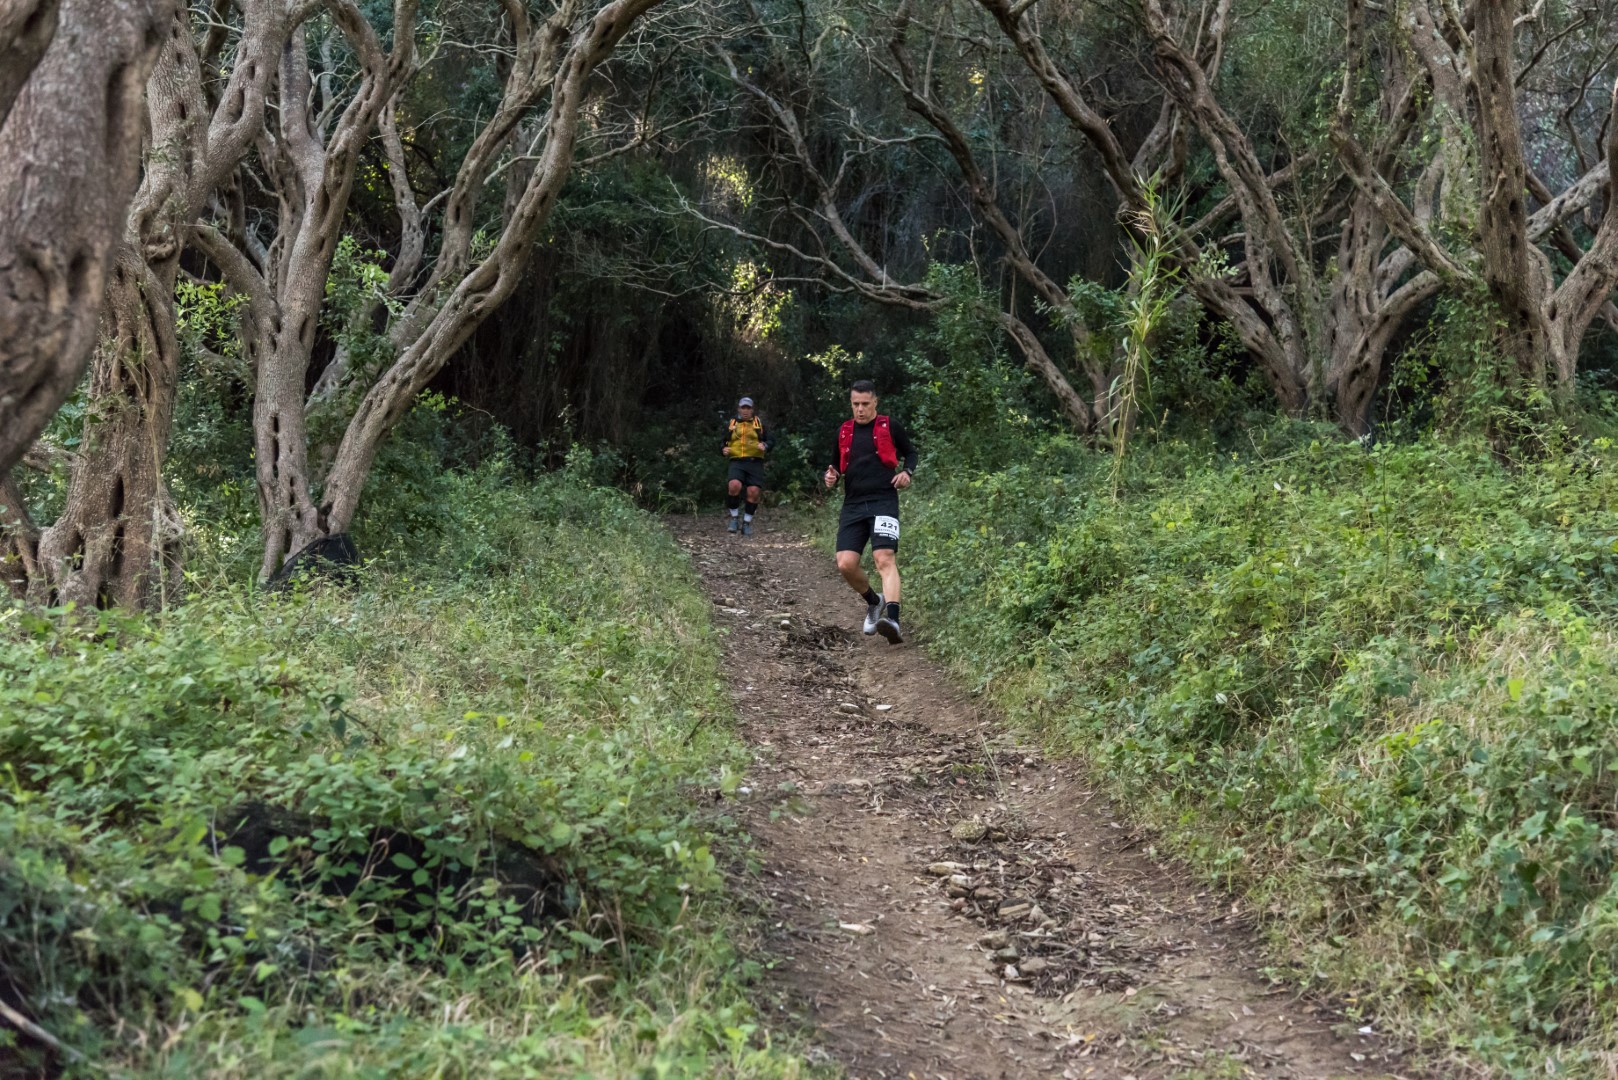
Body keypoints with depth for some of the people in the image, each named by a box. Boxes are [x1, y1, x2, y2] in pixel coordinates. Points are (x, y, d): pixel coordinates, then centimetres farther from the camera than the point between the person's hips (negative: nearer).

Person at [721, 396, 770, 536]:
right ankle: (734, 517, -7)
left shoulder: (759, 423, 12)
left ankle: (747, 523, 9)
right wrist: (724, 451, -1)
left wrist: (764, 446, -14)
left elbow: (769, 441, 9)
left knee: (753, 492, -10)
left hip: (755, 463, 0)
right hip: (737, 462, 0)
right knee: (734, 486, -26)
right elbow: (724, 444, 22)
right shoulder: (732, 424, 15)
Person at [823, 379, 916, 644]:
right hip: (853, 505, 4)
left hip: (884, 501, -4)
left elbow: (910, 453, 17)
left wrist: (907, 472, -3)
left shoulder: (890, 427, 5)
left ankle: (893, 620, -33)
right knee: (845, 564, -8)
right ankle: (874, 602, 21)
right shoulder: (844, 431, 15)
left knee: (885, 559, -21)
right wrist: (832, 477, 4)